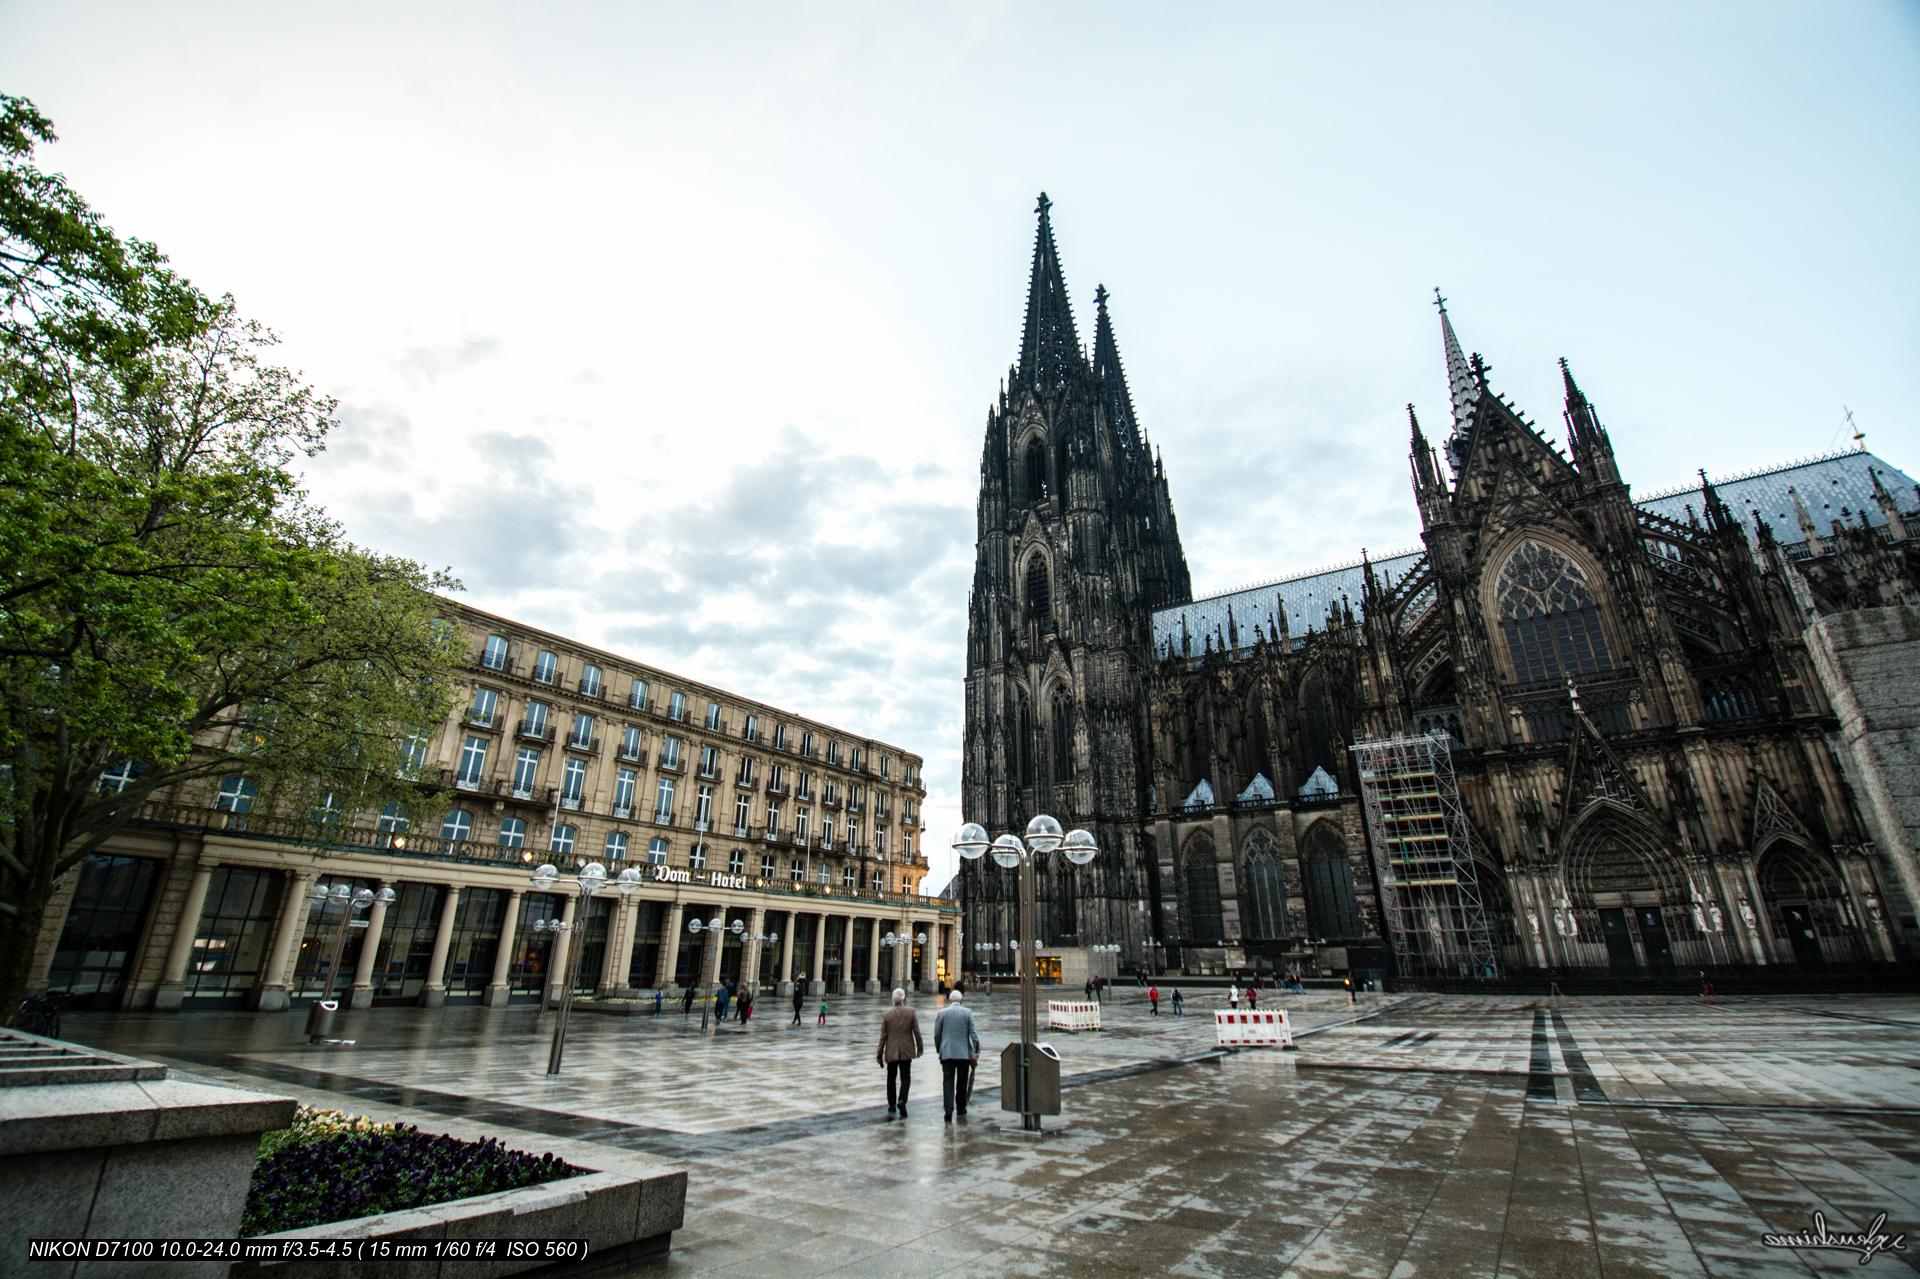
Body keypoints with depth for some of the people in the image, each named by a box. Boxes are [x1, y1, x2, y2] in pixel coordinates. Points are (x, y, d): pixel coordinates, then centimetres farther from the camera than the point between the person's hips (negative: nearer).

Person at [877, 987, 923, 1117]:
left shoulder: (886, 1014, -3)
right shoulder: (911, 1012, -4)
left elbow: (883, 1036, -1)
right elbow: (917, 1032, -2)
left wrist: (879, 1054, 4)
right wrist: (920, 1048, 9)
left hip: (891, 1052, 1)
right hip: (906, 1051, -1)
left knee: (891, 1078, 12)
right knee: (905, 1077, 7)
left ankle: (891, 1107, 10)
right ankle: (902, 1101, -14)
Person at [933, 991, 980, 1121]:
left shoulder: (942, 1013, 1)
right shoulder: (967, 1012, 0)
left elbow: (937, 1034, 4)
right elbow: (973, 1032, -5)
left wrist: (938, 1050, 16)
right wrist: (976, 1050, -3)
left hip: (947, 1053, 0)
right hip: (964, 1053, 0)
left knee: (948, 1082, 1)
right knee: (962, 1082, 14)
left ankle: (948, 1111, -9)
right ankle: (961, 1109, 23)